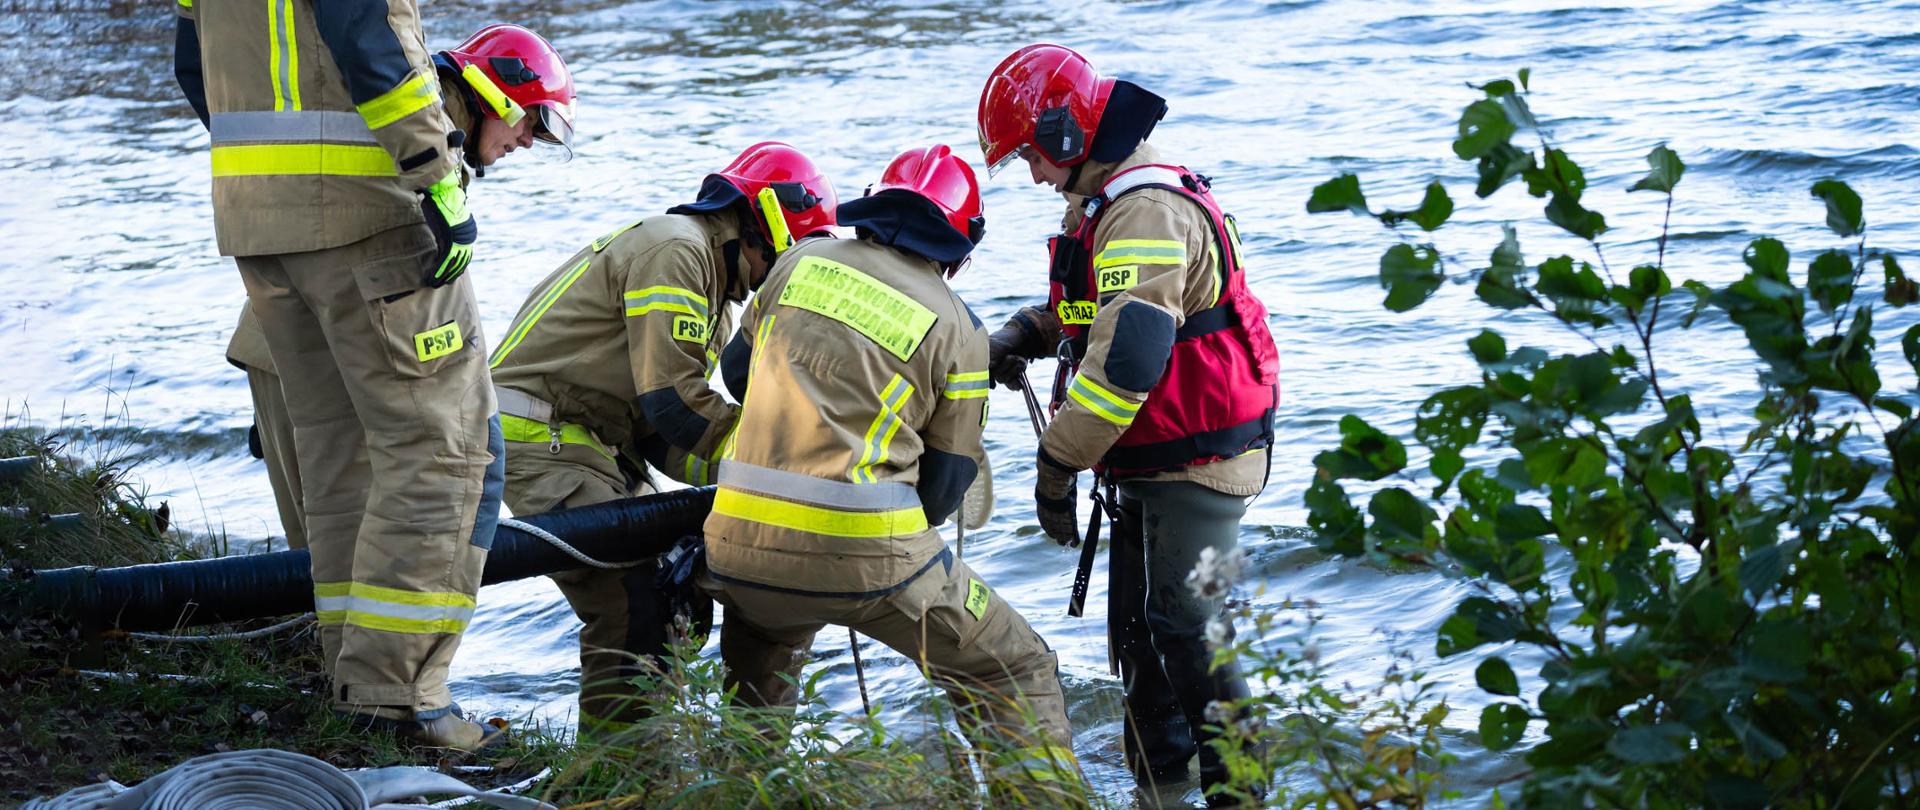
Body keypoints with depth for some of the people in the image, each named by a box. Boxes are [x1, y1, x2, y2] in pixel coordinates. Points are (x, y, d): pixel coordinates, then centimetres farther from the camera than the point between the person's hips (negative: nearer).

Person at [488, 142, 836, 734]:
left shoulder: (715, 302, 18)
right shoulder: (673, 250, -15)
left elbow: (665, 439, 10)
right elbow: (671, 397, -22)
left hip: (591, 441, 11)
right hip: (536, 435, -11)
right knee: (630, 600, -18)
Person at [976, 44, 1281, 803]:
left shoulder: (1148, 215, -22)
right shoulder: (1107, 206, 13)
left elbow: (1125, 363, -29)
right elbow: (1089, 308, 27)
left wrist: (1056, 466, -22)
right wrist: (1020, 335, 5)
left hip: (1194, 465, -11)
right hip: (1155, 466, 11)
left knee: (1183, 636, -10)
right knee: (1140, 633, 15)